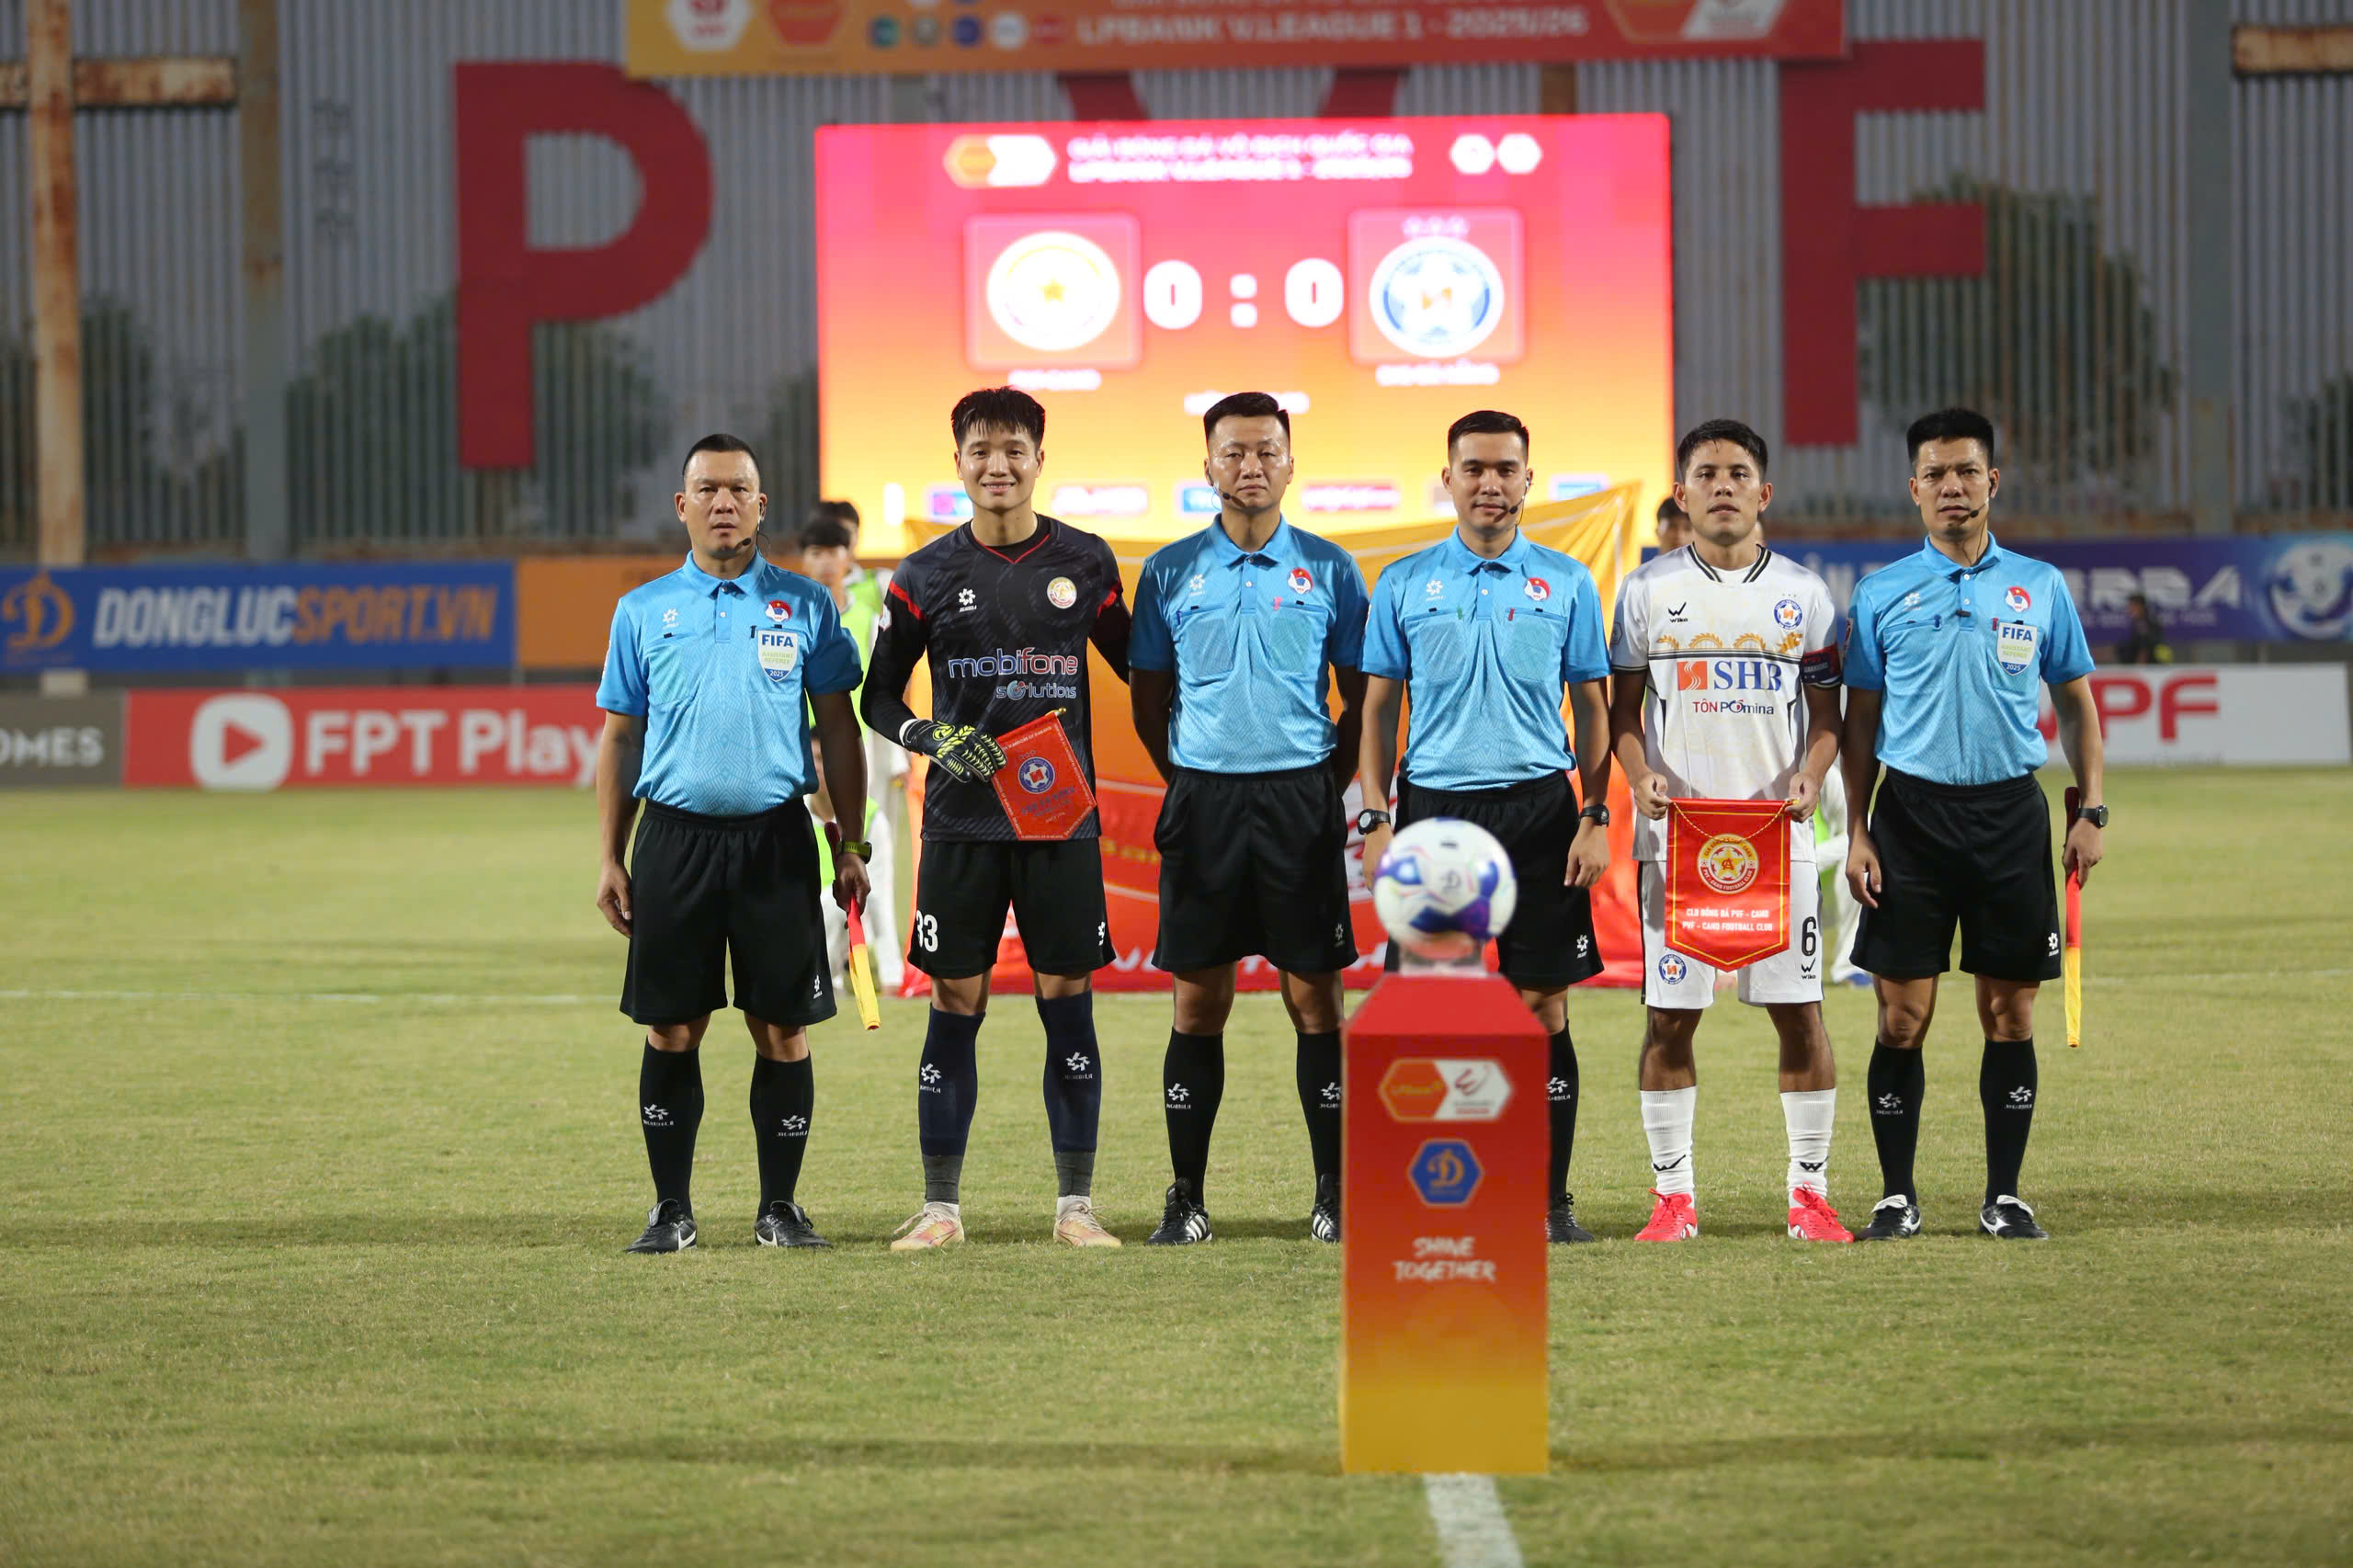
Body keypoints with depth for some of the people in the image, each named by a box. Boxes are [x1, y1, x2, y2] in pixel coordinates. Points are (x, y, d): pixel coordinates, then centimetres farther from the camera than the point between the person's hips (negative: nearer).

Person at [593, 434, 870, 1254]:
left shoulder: (804, 606, 6)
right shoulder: (643, 611, 8)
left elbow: (838, 729, 8)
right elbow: (620, 738, 11)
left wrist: (851, 847, 3)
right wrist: (610, 857, 5)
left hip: (775, 838, 0)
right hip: (674, 838, 1)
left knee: (783, 1029, 0)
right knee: (671, 1031, 2)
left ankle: (780, 1205, 11)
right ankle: (671, 1210, 10)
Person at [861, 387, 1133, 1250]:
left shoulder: (1085, 562, 5)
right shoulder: (927, 576, 3)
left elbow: (1136, 669, 14)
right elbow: (879, 697, 10)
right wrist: (935, 739, -8)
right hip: (961, 821, 0)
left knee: (1067, 1002, 1)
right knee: (955, 1006, 1)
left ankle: (1075, 1203, 7)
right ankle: (940, 1204, 7)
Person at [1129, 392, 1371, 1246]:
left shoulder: (1328, 568, 4)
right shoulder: (1169, 572, 6)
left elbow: (1361, 695, 9)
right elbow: (1149, 696, 13)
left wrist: (1329, 784, 3)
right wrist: (1190, 780, 7)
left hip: (1302, 797, -1)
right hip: (1203, 799, 1)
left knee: (1314, 997, 0)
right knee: (1198, 1002, 3)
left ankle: (1334, 1195, 5)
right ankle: (1187, 1198, 8)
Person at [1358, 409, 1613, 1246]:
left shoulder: (1566, 583, 6)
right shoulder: (1404, 584, 6)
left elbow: (1592, 707, 9)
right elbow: (1378, 708, 9)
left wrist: (1597, 817, -1)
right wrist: (1374, 822, 0)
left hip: (1538, 807, 0)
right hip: (1434, 805, 0)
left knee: (1542, 1006, 0)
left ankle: (1550, 1198, 5)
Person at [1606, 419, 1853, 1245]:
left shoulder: (1802, 593, 8)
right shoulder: (1648, 589, 6)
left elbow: (1826, 710, 9)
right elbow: (1623, 706, 9)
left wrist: (1810, 775, -10)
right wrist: (1639, 774, -9)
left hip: (1776, 828, 1)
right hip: (1675, 826, 0)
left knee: (1798, 1011, -2)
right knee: (1671, 1013, 0)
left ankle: (1809, 1191, 6)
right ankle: (1673, 1192, 8)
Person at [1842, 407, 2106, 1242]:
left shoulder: (2041, 587, 6)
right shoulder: (1881, 594, 4)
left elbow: (2076, 705, 12)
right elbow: (1859, 722, 8)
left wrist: (2091, 811, 2)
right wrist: (1856, 834, 1)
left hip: (2010, 812, 1)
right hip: (1912, 810, -1)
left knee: (2010, 1014, 2)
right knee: (1903, 1018, -2)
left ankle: (2004, 1195, 10)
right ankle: (1897, 1195, 7)